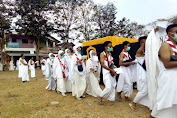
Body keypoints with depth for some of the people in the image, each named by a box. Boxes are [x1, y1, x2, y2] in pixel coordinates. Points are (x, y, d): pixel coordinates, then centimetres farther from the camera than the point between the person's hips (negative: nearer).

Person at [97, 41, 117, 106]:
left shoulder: (110, 54, 14)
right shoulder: (102, 54, -6)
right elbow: (103, 64, -14)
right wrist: (111, 70, -16)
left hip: (112, 72, 7)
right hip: (106, 72, -7)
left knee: (113, 86, 7)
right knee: (108, 87, -12)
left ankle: (111, 100, 19)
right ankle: (100, 97, 12)